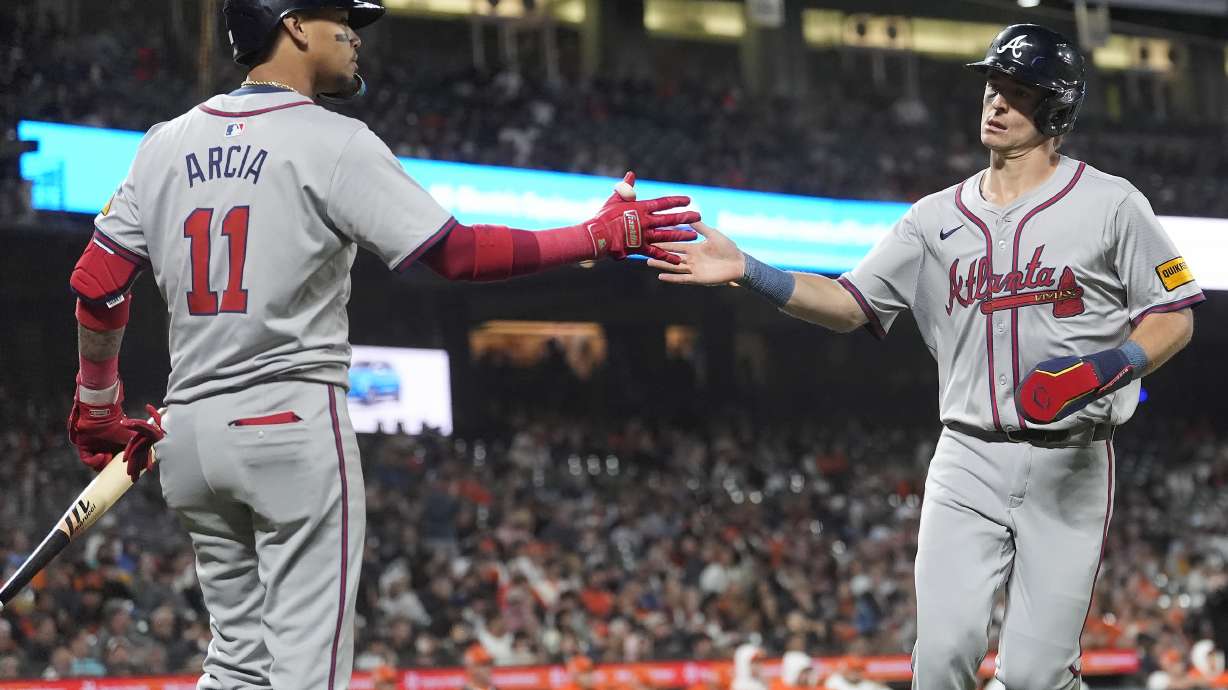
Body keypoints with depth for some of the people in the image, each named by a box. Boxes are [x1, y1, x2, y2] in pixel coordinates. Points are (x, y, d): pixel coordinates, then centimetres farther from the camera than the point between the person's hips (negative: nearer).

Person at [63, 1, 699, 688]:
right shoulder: (333, 142, -8)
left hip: (191, 429, 6)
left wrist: (99, 408, 21)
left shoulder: (166, 144, 9)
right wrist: (604, 234, -5)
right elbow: (458, 253, -12)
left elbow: (95, 284, 8)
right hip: (294, 421, -6)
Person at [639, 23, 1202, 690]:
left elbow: (1175, 316, 1)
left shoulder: (1110, 203, -1)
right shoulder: (937, 216, 10)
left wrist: (1108, 367, -18)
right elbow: (850, 304, 7)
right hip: (968, 460, 3)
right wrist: (748, 272, -7)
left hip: (1068, 465, -3)